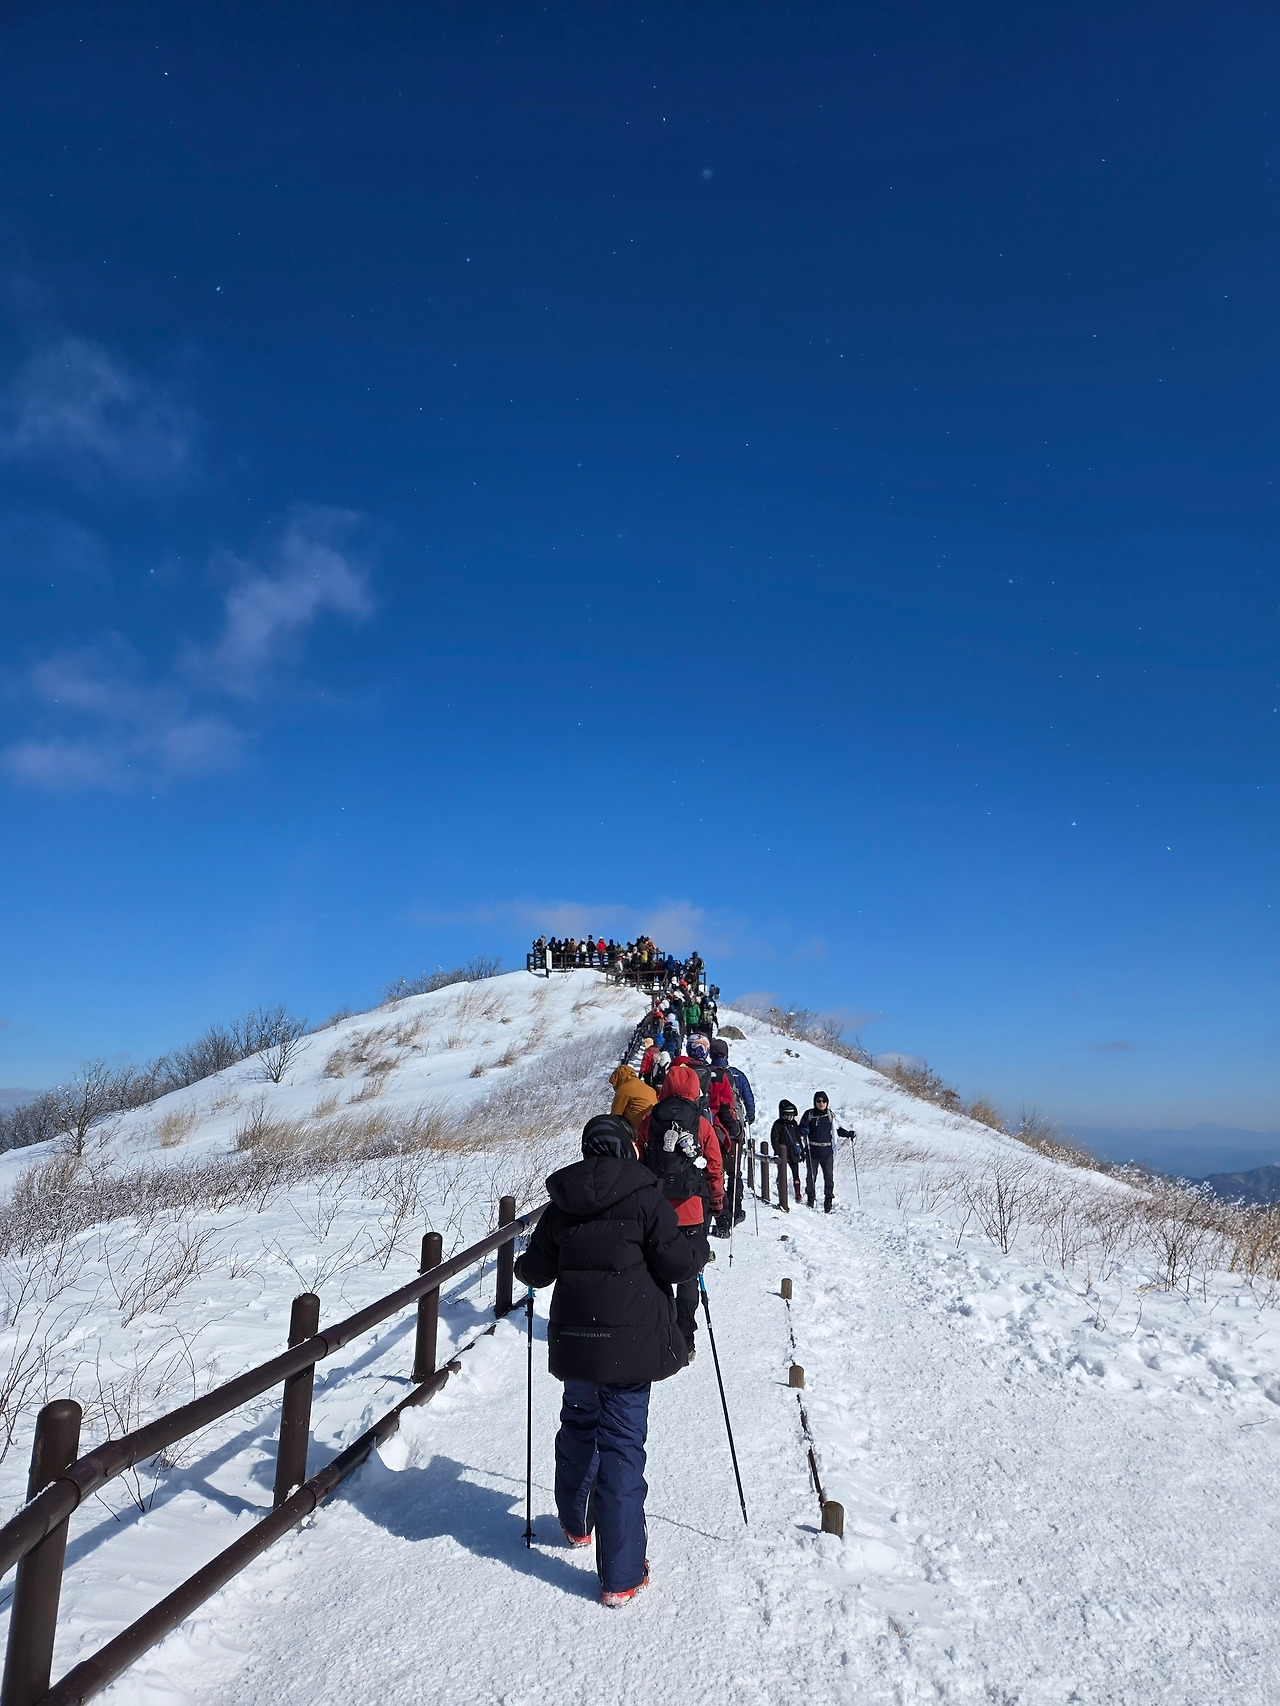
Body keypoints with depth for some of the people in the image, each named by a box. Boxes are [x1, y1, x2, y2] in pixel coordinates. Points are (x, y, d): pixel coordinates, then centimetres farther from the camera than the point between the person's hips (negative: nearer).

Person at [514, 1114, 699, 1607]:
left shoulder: (562, 1204, 3)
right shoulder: (644, 1197, -11)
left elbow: (536, 1270, 8)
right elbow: (675, 1263, -12)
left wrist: (525, 1270, 30)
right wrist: (695, 1255, 9)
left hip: (575, 1339, 5)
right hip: (630, 1341, -4)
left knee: (578, 1427, 24)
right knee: (622, 1443, 1)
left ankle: (575, 1523, 45)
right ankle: (621, 1575, 6)